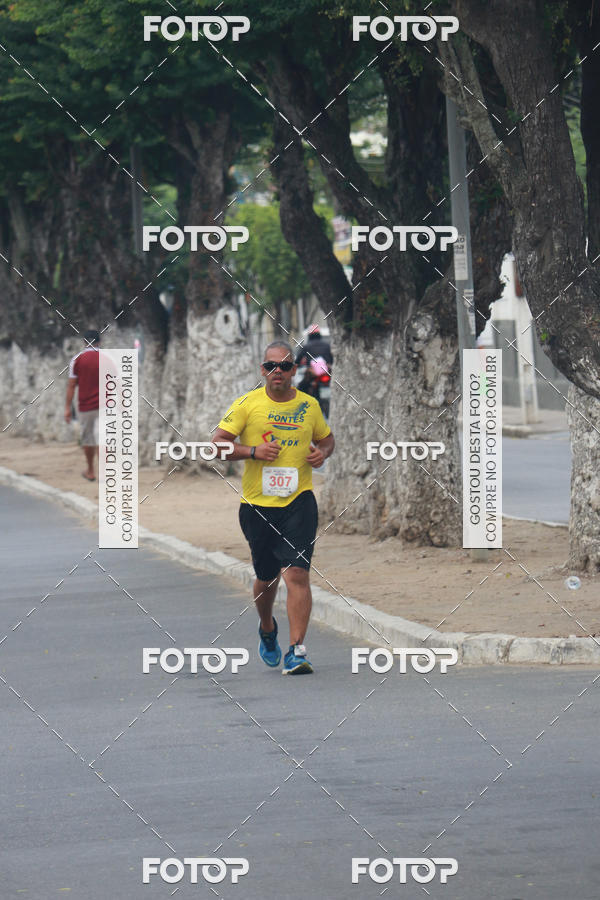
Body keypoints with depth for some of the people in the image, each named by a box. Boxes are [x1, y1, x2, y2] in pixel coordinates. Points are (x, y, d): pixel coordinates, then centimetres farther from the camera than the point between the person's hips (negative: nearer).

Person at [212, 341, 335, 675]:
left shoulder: (309, 405, 6)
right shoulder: (247, 403, -1)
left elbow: (327, 437, 23)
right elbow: (218, 443, -3)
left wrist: (323, 452, 0)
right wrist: (253, 451, -18)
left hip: (299, 500, 0)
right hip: (257, 504, 0)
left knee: (297, 573, -15)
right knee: (266, 577, 12)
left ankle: (297, 650, -16)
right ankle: (268, 630, 43)